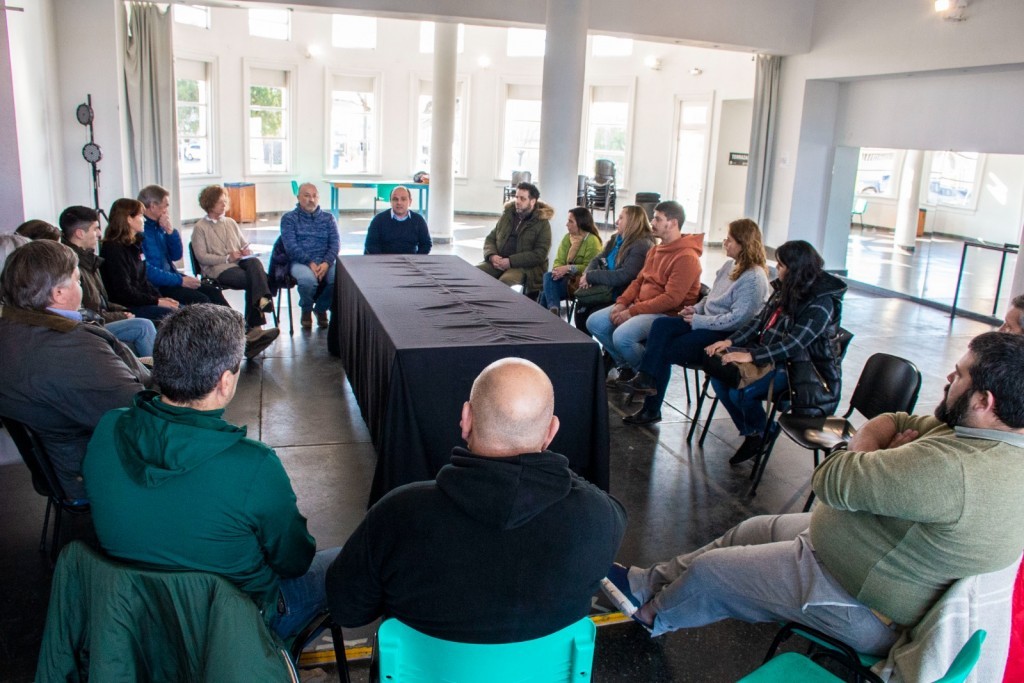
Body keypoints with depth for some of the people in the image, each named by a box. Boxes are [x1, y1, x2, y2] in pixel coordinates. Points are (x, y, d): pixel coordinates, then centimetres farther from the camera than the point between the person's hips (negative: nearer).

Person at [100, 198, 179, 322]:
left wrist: (161, 297, 2)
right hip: (125, 307, -9)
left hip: (140, 301, 9)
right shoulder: (113, 249, -12)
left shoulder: (135, 243, 15)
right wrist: (157, 301, -15)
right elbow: (124, 292, -17)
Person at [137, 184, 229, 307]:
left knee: (213, 292, -4)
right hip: (155, 287, -9)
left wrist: (170, 231, -3)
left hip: (170, 277, 9)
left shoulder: (158, 227, 9)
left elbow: (176, 256, 12)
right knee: (201, 300, -21)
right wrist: (180, 280, -19)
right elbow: (146, 271, -23)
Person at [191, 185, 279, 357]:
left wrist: (247, 251, 2)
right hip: (217, 269, -5)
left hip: (239, 262, 5)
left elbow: (244, 244, 27)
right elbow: (201, 257, -3)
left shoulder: (230, 222, 28)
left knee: (254, 263, -34)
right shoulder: (200, 227, 9)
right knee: (255, 280, -32)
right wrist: (227, 258, -14)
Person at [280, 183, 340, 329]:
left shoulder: (328, 218, 16)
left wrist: (326, 263, -14)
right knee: (308, 280, -37)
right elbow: (290, 245, -4)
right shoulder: (289, 218, 8)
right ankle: (306, 309, -1)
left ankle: (321, 308, 1)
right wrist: (310, 263, -19)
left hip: (325, 262, 2)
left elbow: (335, 243, 5)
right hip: (300, 262, -2)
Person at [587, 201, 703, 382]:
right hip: (640, 306, 9)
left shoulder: (686, 257, -17)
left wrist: (632, 311, -22)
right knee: (594, 323, 0)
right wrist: (622, 302, -1)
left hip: (667, 315, -9)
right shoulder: (656, 250, 13)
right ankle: (625, 366, 13)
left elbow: (671, 299, -24)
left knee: (622, 336, -32)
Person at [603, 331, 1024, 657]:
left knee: (708, 571, 6)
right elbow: (893, 423, 3)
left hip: (857, 606, -9)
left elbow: (830, 480, -31)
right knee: (750, 531, 20)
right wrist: (874, 449, -19)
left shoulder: (951, 470, -37)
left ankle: (651, 614, 37)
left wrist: (862, 449, -11)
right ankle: (648, 583, 35)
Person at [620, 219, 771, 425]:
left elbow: (737, 319, -24)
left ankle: (651, 410, -5)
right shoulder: (730, 265, 12)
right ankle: (647, 378, -25)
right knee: (661, 325, -16)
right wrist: (696, 308, 2)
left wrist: (698, 320, -20)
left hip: (727, 336, -8)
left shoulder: (754, 278, -17)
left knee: (665, 351, -16)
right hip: (708, 324, 9)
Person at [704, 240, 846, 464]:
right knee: (718, 376, -8)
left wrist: (751, 356, -34)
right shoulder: (786, 290, 6)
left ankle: (762, 433, 8)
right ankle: (750, 432, 7)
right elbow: (759, 321, 8)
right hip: (769, 355, 8)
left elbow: (794, 345, -27)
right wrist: (730, 341, -7)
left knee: (741, 393, -24)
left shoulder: (821, 303, -19)